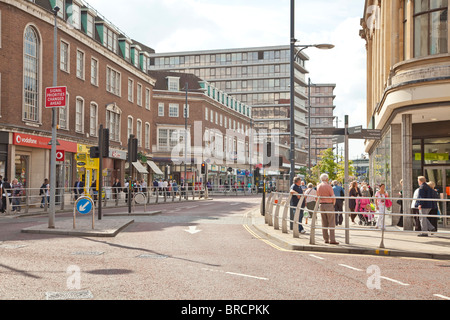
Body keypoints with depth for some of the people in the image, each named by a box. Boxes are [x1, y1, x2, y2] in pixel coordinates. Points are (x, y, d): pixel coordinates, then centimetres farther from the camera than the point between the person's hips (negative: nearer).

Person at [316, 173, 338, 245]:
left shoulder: (318, 186, 9)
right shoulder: (328, 186, -10)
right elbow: (333, 197, -11)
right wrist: (333, 203, 5)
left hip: (321, 205, 6)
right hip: (329, 205, -6)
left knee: (324, 223, 9)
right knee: (331, 223, -4)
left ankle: (326, 239, 10)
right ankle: (332, 239, -8)